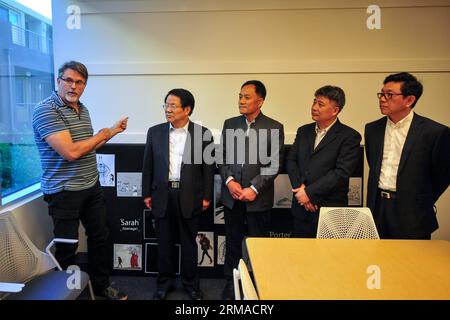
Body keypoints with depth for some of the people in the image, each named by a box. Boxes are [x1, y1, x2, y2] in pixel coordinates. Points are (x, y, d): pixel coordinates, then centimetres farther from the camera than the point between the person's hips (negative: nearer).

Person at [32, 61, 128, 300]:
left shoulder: (83, 110, 10)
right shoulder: (45, 110, -15)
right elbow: (71, 152, -26)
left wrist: (112, 131, 11)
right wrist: (102, 134, -13)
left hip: (92, 187, 8)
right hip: (64, 192, -7)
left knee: (100, 237, 16)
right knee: (67, 246, 8)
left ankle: (101, 285, 34)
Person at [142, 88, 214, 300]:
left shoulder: (203, 134, -3)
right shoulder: (155, 132, 3)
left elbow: (208, 167, 0)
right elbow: (148, 166, 7)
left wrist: (206, 196, -2)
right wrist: (147, 194, 5)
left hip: (189, 197, -2)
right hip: (162, 195, 2)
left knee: (188, 243, 11)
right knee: (164, 242, 13)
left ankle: (190, 283, 29)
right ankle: (165, 282, 32)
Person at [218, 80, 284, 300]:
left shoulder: (274, 128, -4)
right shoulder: (229, 124, 7)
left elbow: (274, 164, -7)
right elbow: (221, 157, 7)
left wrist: (254, 188, -15)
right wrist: (229, 180, -9)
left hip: (258, 198, -3)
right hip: (231, 196, 3)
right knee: (233, 243, 15)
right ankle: (231, 283, 31)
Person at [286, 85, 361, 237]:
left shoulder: (350, 136, -7)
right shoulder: (304, 131, 11)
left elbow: (342, 172, -15)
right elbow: (291, 161, 7)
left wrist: (310, 192, -16)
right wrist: (299, 187, -9)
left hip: (330, 209, -4)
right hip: (301, 207, 5)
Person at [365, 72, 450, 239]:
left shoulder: (435, 132, -10)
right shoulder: (372, 129, 4)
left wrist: (423, 204, 6)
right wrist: (381, 198, 13)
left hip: (411, 215, -4)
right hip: (377, 208, 4)